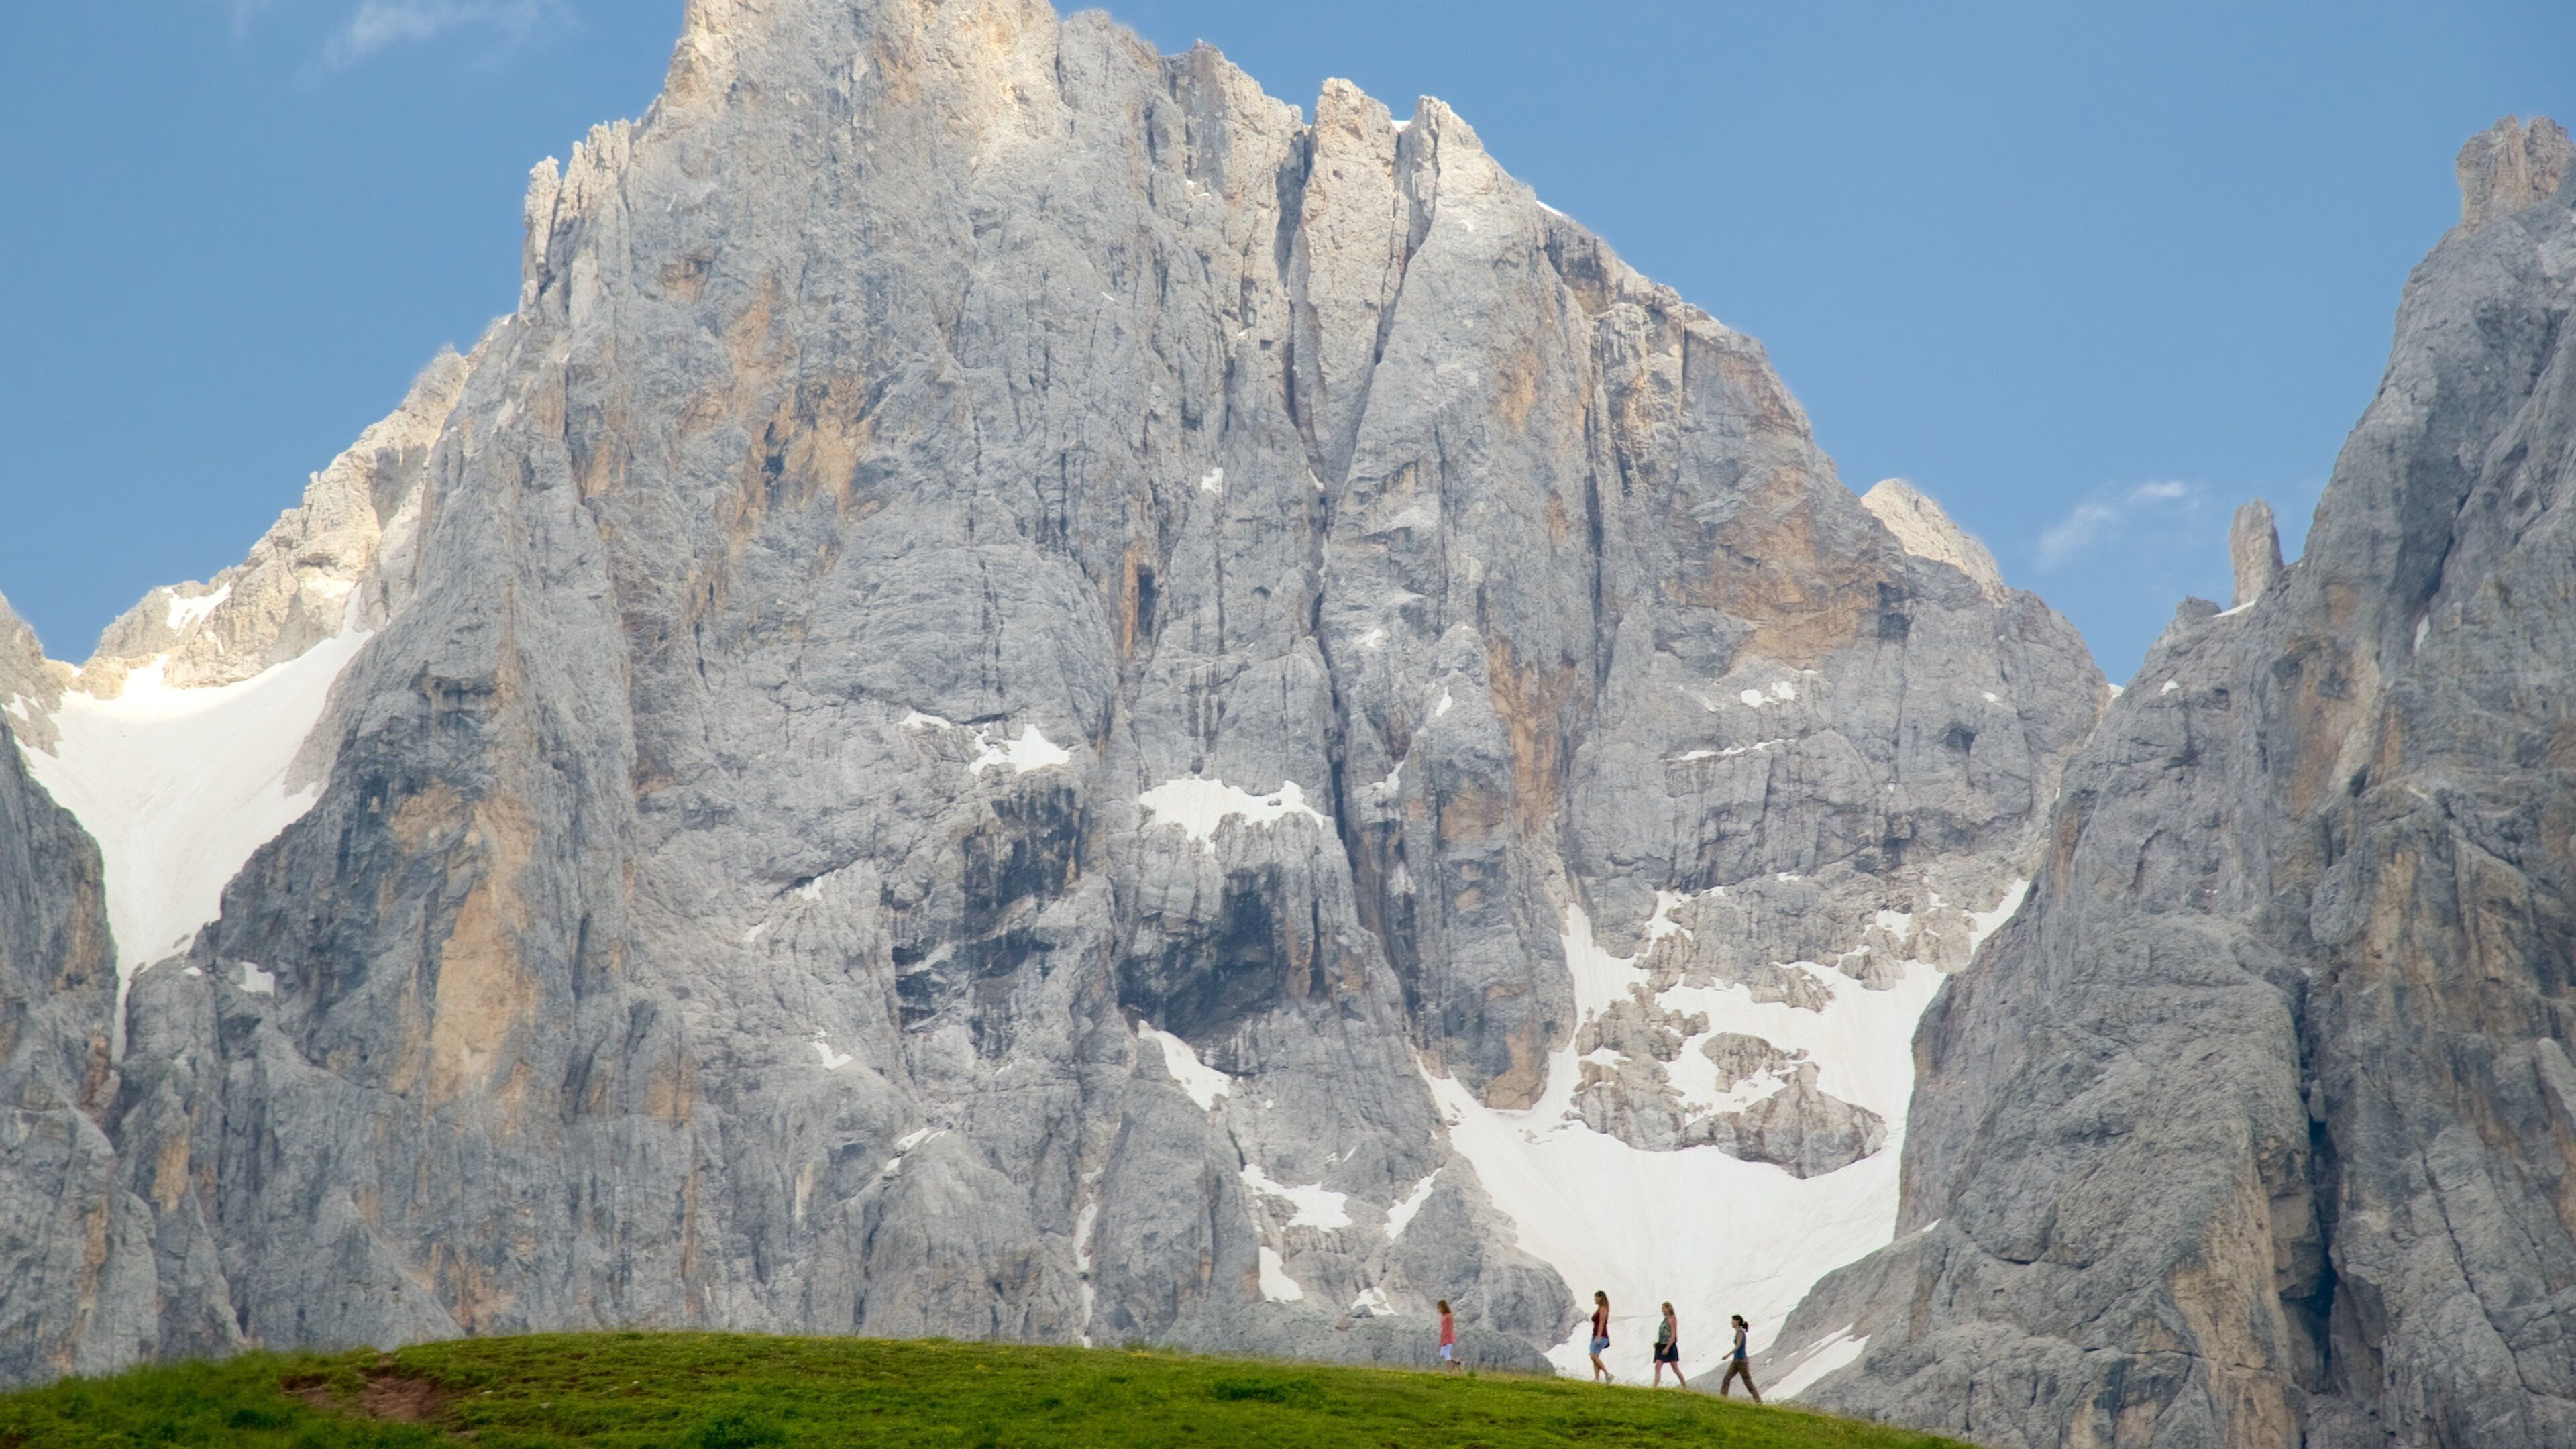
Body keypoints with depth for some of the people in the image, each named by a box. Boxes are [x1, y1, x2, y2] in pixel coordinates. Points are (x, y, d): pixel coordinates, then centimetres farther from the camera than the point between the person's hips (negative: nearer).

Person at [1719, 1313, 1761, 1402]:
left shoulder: (1740, 1331, -13)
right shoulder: (1739, 1332, 15)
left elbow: (1738, 1346, -23)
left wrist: (1729, 1355, -30)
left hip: (1741, 1359, -9)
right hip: (1736, 1360, 9)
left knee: (1747, 1381, -1)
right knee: (1727, 1378, -4)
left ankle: (1758, 1400, 7)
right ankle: (1722, 1397, -11)